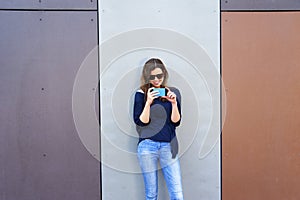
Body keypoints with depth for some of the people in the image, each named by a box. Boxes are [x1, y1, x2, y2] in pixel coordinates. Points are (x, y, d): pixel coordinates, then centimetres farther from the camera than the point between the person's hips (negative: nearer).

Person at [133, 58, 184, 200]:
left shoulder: (172, 93, 6)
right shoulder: (141, 94, 0)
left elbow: (176, 122, 4)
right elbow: (140, 122, -4)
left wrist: (174, 103, -12)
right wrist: (148, 102, -16)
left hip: (168, 146, 2)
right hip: (148, 146, -1)